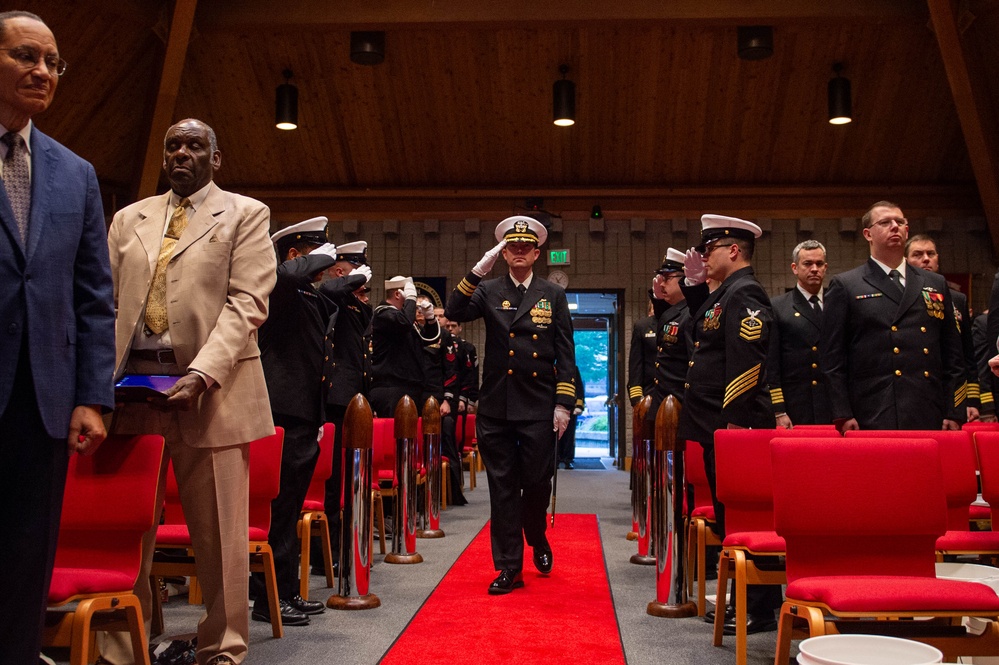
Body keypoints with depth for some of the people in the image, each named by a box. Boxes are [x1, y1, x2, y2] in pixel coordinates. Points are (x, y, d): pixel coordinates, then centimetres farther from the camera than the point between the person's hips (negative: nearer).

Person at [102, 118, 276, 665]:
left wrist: (202, 373, -19)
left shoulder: (245, 215, 5)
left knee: (219, 532, 2)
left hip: (209, 390, -3)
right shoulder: (128, 219, 19)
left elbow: (247, 303, -6)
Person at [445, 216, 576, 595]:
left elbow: (565, 353, 4)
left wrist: (564, 403, -3)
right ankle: (509, 566, 13)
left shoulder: (553, 296, 7)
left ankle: (537, 539, 35)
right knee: (502, 486, 5)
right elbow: (453, 313, -10)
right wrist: (478, 271, -17)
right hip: (496, 405, 1)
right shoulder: (488, 291, 8)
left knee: (537, 481, 4)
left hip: (539, 407, -1)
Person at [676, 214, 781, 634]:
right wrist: (694, 285, 21)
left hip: (734, 428, -10)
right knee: (728, 516, 15)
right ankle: (741, 603, 25)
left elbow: (747, 362, -22)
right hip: (717, 427, 10)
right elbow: (704, 330, 31)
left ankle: (760, 611, 6)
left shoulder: (745, 293, -14)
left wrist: (733, 424, -24)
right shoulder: (726, 292, 17)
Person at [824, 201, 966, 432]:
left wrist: (954, 413, 7)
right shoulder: (844, 286, 5)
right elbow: (833, 358, 0)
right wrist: (843, 416, -8)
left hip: (931, 420, 4)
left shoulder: (936, 285, 17)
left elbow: (952, 354, 15)